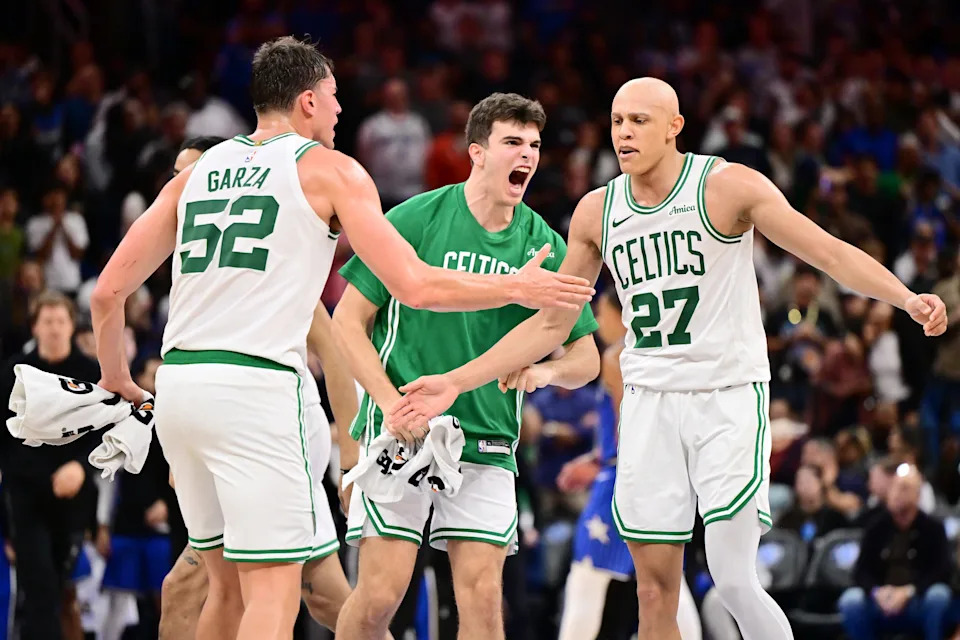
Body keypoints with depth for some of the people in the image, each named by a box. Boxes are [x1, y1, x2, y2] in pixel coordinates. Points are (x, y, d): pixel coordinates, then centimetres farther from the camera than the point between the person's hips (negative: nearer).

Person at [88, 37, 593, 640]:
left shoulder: (197, 173, 18)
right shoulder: (331, 170, 4)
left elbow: (109, 292, 15)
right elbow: (415, 286, -2)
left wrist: (115, 378, 32)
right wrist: (517, 287, 11)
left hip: (176, 385, 6)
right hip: (256, 385, -6)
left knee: (230, 587, 18)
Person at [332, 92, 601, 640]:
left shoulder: (546, 246, 4)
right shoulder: (416, 220, -5)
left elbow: (586, 358, 11)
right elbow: (348, 321, -1)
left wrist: (545, 370, -12)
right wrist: (393, 405, -13)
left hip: (487, 445, 3)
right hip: (401, 433, -3)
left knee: (482, 595, -6)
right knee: (381, 592, -9)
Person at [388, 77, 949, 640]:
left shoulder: (728, 187, -8)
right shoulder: (597, 212, 6)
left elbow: (832, 253, -12)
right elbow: (552, 324, 14)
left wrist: (908, 299, -29)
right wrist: (456, 383, 8)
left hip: (730, 397, -4)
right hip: (649, 401, 4)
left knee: (735, 581, -13)